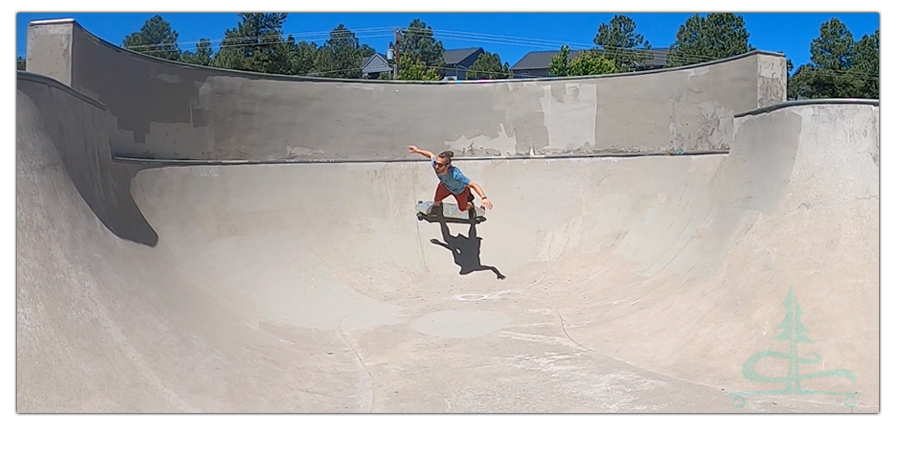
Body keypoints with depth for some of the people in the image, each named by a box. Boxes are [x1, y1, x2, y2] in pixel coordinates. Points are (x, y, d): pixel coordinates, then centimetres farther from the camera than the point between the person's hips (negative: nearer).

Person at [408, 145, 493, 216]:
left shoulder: (455, 175, -52)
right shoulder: (434, 164, -40)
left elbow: (474, 185, -50)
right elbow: (431, 154, -15)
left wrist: (483, 198, -64)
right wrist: (417, 150, -2)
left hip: (459, 191, -3)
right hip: (445, 185, 3)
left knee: (463, 209, 24)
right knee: (437, 200, 28)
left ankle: (470, 205, 61)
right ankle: (436, 205, 67)